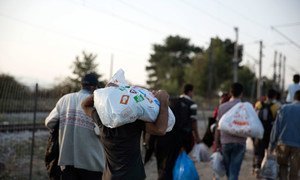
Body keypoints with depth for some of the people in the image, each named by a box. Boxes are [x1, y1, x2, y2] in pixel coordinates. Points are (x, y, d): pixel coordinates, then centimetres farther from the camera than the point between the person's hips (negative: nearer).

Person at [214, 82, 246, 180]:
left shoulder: (222, 107, 2)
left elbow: (218, 128, 4)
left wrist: (217, 145, 10)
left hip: (225, 142, 2)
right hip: (239, 143, -2)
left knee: (228, 171, 16)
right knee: (234, 171, -1)